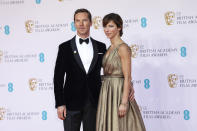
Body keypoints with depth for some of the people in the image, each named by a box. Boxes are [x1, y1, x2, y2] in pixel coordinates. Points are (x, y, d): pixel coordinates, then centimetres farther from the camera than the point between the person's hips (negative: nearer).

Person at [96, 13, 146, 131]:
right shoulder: (110, 48, 13)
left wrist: (124, 103, -22)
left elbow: (127, 78, -17)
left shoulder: (123, 48, -12)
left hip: (118, 93, -8)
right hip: (107, 94, 8)